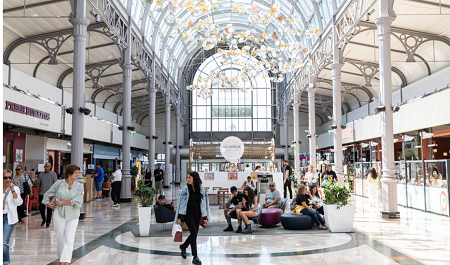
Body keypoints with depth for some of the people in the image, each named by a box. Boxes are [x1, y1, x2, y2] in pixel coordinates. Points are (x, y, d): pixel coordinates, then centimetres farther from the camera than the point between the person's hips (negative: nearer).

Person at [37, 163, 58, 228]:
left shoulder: (53, 174, 0)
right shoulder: (41, 174, 8)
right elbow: (38, 184, 12)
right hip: (42, 194, 3)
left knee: (49, 209, 1)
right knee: (41, 208, 5)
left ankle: (48, 223, 9)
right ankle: (43, 219, 30)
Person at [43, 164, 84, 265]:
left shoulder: (79, 186, -2)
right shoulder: (59, 183, 0)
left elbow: (78, 202, -13)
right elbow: (47, 194, 15)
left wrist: (62, 202, -11)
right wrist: (47, 203, -1)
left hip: (72, 216, -1)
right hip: (59, 215, 1)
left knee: (69, 240, -9)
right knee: (60, 239, 9)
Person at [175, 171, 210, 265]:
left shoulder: (201, 189, 1)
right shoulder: (185, 189, -4)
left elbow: (204, 203, 5)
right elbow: (181, 203, -3)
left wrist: (205, 217, 3)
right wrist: (179, 217, -6)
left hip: (197, 213, 3)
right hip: (188, 213, -3)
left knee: (194, 233, 8)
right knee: (194, 233, -12)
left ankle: (183, 246, 38)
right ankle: (195, 257, -4)